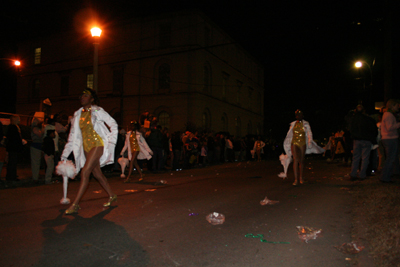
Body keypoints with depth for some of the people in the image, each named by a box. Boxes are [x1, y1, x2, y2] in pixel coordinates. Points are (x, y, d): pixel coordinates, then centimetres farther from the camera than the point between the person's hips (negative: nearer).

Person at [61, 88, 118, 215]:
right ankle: (112, 196, 25)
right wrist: (65, 153, 11)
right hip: (86, 147, 6)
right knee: (97, 174, 9)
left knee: (84, 173, -13)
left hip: (97, 144, -6)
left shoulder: (97, 111, -4)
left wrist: (111, 142, -7)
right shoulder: (78, 114, 12)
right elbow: (73, 135, 14)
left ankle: (75, 204, -8)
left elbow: (113, 124, 0)